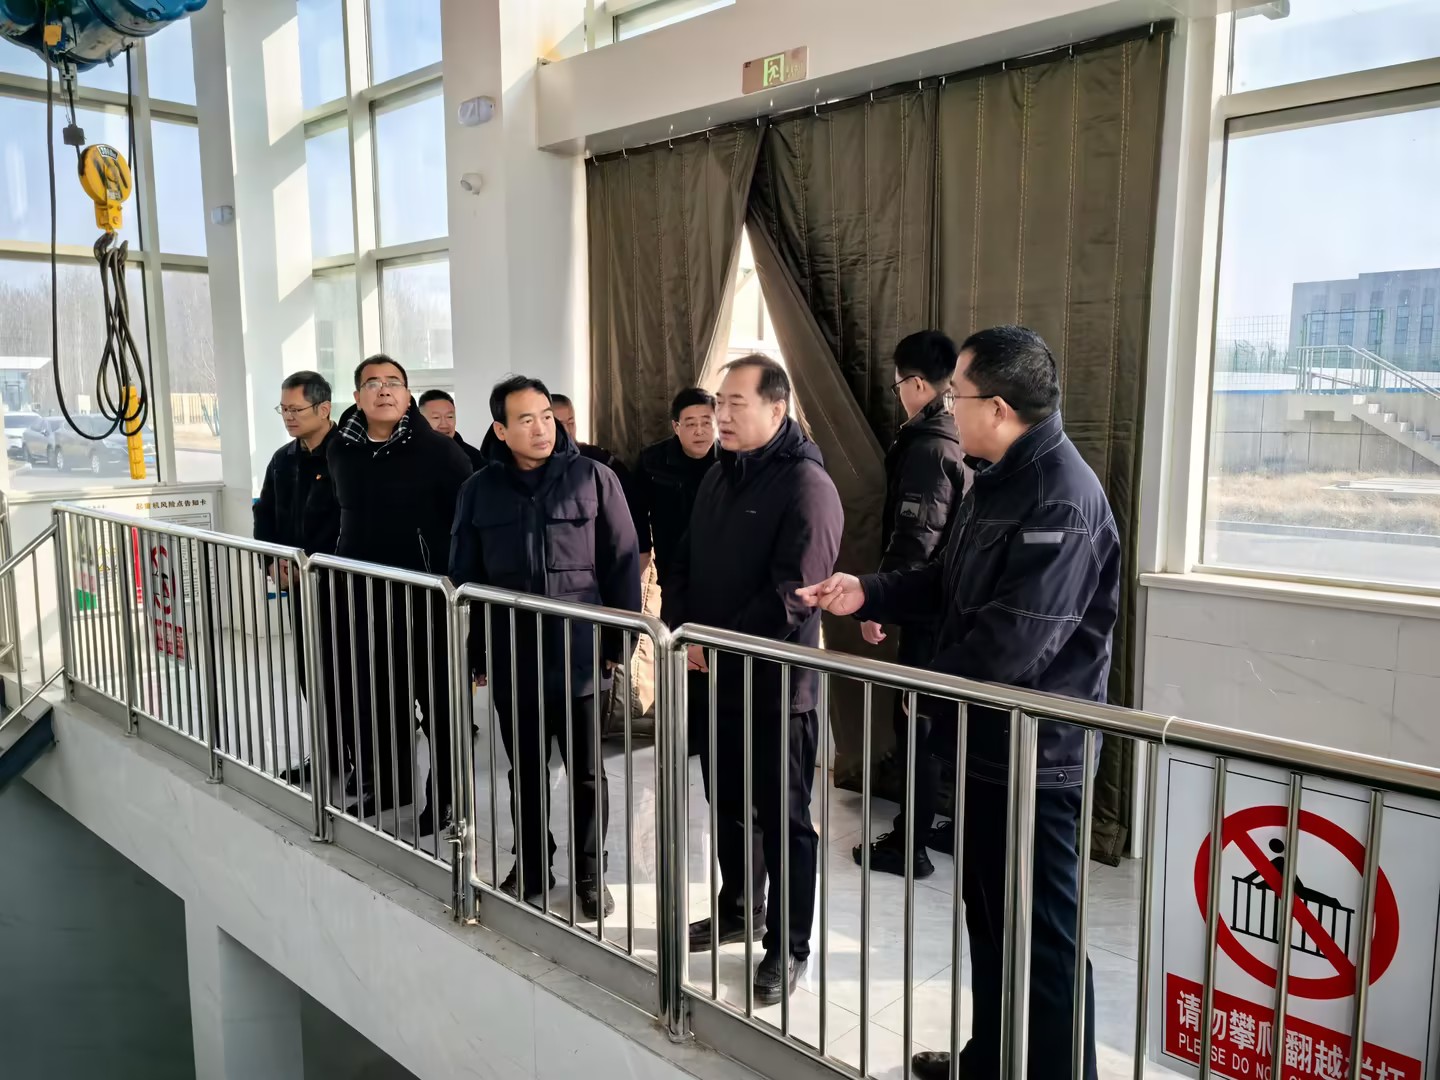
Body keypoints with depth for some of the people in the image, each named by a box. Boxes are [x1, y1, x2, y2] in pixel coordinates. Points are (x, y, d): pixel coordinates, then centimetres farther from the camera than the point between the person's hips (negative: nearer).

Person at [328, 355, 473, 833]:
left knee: (437, 700, 6)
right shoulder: (341, 449, 5)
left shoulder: (438, 449, -12)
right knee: (366, 694, 16)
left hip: (427, 594, -5)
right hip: (361, 594, 6)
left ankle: (444, 797, 21)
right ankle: (386, 784, 35)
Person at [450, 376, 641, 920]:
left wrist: (620, 641, -3)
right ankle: (531, 864, 34)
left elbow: (623, 565, -2)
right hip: (512, 659, 2)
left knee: (586, 773, 9)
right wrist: (473, 653, 6)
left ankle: (590, 873, 26)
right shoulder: (479, 489, 3)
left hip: (580, 655, -2)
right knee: (525, 770, 16)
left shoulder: (594, 478, -3)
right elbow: (462, 578, 7)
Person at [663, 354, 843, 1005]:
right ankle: (738, 910, 40)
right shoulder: (719, 477, 11)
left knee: (783, 818, 5)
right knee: (726, 802, 20)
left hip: (775, 682, -8)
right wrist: (678, 628, -1)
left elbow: (792, 592, -22)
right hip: (714, 676, 8)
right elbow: (684, 564, 15)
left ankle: (788, 945, 20)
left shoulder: (805, 483, -15)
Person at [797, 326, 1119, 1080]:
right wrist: (869, 594, 3)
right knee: (988, 912, 22)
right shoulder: (998, 476, 10)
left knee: (1042, 933, 4)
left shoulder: (1061, 497, -23)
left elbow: (1015, 638, -28)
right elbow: (949, 584, 17)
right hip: (987, 737, 10)